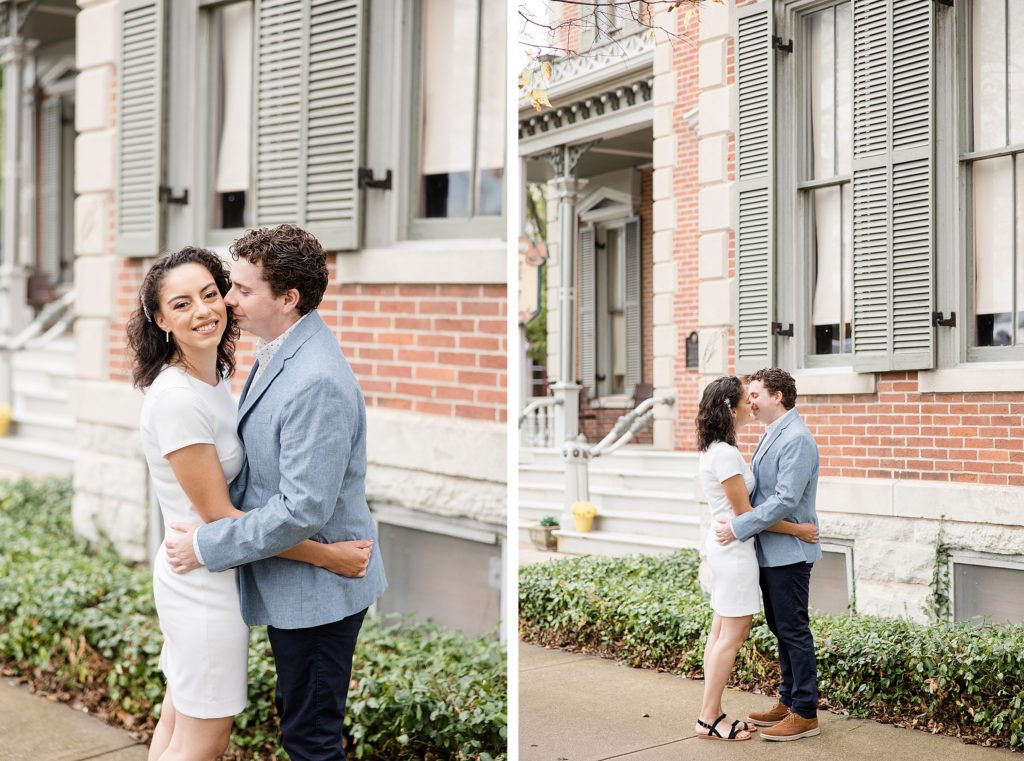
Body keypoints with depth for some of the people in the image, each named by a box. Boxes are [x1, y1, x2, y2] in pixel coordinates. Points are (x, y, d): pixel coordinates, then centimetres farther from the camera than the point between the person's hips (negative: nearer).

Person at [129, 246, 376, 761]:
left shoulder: (216, 378, 4)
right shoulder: (177, 400, -24)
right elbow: (218, 516, -22)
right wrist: (328, 556, -20)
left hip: (189, 577, 9)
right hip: (206, 587, -9)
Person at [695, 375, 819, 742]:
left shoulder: (715, 450, 11)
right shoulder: (726, 454, -20)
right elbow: (745, 512, -18)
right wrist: (797, 530, -12)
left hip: (723, 545, 10)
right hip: (734, 550, -10)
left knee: (720, 632, 12)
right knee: (733, 635, -3)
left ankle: (712, 713, 18)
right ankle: (708, 719, 2)